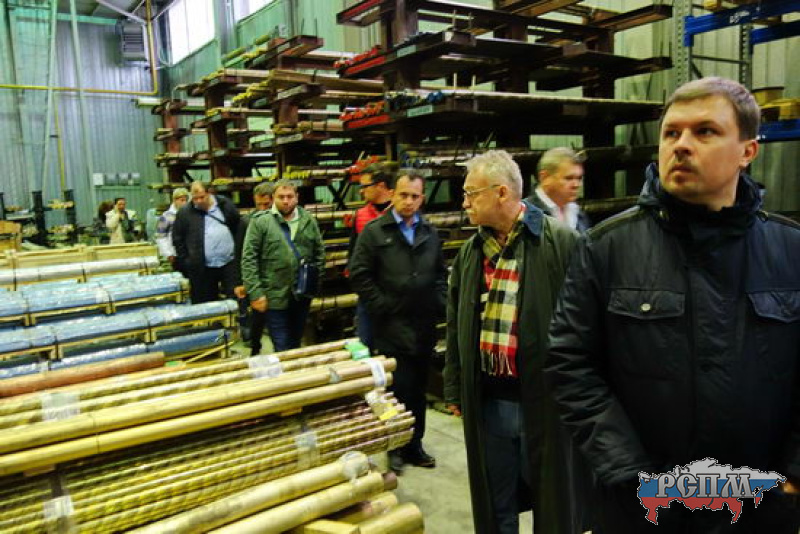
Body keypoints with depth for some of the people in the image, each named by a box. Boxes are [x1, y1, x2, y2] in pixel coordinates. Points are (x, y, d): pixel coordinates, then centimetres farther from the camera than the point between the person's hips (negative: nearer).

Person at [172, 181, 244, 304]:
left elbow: (239, 227, 12)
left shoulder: (225, 205, 3)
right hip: (202, 268, 0)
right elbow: (177, 239, 6)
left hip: (229, 263, 1)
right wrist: (187, 262, 2)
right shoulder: (184, 213, 0)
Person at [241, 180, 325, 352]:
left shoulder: (309, 221, 5)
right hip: (275, 297, -4)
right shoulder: (260, 223, -7)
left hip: (303, 296, 4)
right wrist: (255, 293, -13)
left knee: (296, 344, 20)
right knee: (283, 350, 2)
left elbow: (319, 252, 14)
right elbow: (249, 259, -9)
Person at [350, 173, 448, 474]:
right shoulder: (375, 231, -3)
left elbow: (440, 273, 18)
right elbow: (359, 275, -6)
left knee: (418, 388, 13)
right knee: (398, 388, -1)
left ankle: (414, 444, 27)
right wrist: (382, 308, -9)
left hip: (424, 325, 5)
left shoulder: (430, 232, 11)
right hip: (392, 326, -4)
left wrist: (439, 304, 6)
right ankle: (396, 448, 17)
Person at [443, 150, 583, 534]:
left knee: (554, 502, 13)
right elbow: (456, 326, 14)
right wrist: (454, 389, 14)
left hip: (545, 401, -5)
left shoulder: (560, 242, -10)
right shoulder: (470, 252, 9)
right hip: (487, 402, 5)